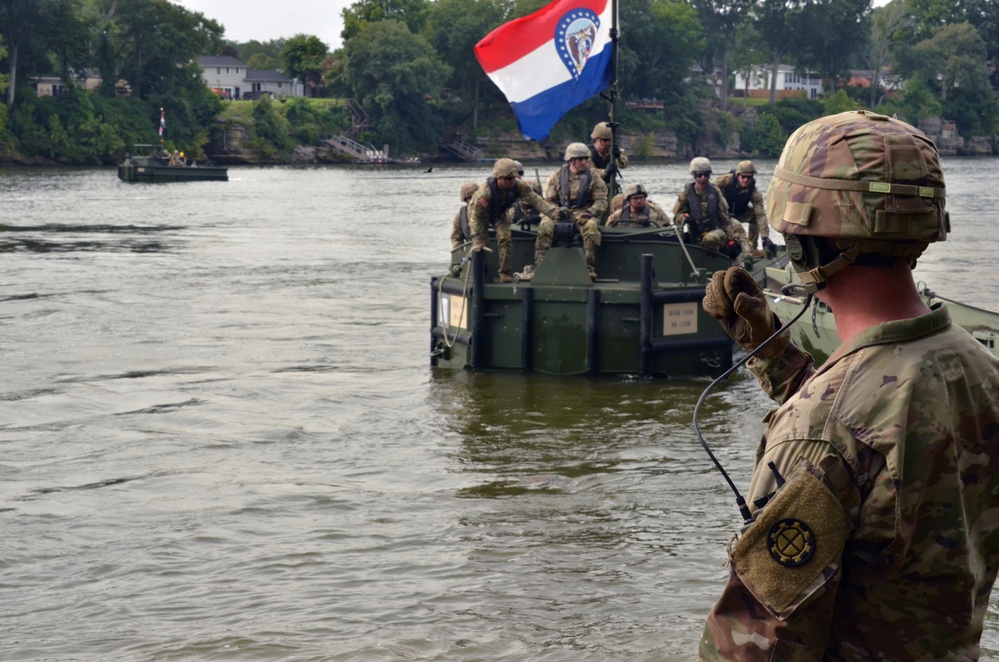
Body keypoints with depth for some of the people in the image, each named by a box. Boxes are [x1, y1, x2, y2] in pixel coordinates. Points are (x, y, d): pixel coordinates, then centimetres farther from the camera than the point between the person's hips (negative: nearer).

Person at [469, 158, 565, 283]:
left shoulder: (518, 185, -31)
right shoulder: (485, 192, -43)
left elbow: (535, 200, -33)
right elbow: (476, 217, -35)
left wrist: (555, 212, -48)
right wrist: (477, 242, -38)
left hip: (498, 213, 3)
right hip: (478, 212, -3)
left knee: (505, 238, -13)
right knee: (482, 246, -12)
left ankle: (505, 274, -3)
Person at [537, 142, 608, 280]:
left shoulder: (593, 176, 7)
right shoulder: (557, 176, 9)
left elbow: (601, 200, 3)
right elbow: (549, 200, 9)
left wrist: (590, 212, -16)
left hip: (583, 214, -1)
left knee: (591, 227, -35)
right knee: (545, 226, -29)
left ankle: (589, 269, -34)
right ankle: (539, 268, -29)